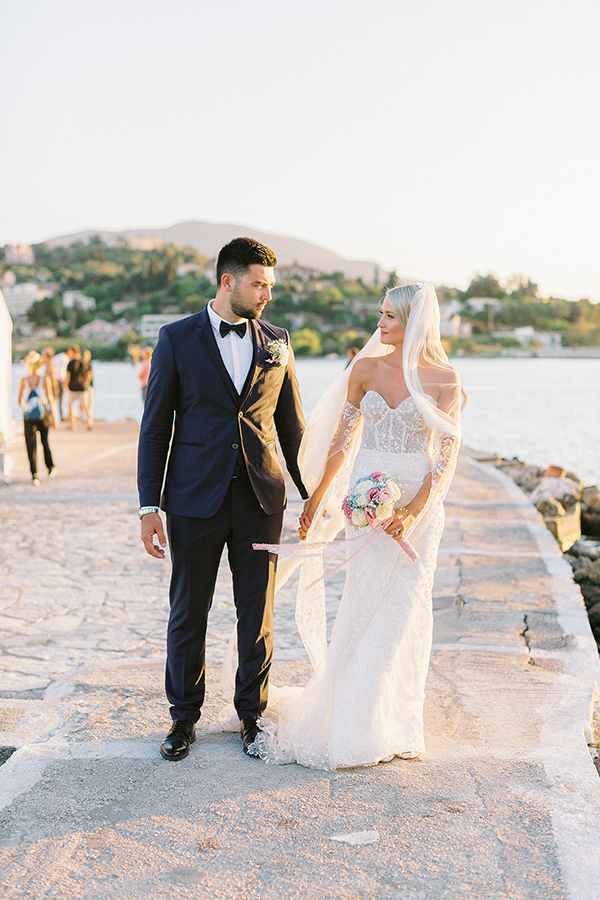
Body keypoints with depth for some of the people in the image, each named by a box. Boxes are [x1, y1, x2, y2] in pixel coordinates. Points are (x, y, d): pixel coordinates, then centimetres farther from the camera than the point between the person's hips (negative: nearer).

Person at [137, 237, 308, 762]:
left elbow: (291, 426, 13)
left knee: (258, 614, 8)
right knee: (188, 613, 7)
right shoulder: (178, 339, -1)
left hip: (261, 499, 2)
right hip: (195, 500, -2)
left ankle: (252, 713, 24)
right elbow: (155, 427, -1)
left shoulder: (277, 343, 7)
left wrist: (312, 495, 11)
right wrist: (148, 506, -6)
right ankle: (184, 716, 23)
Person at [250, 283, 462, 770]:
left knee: (406, 607, 3)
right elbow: (342, 438, 9)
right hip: (367, 495, 1)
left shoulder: (444, 379, -3)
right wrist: (316, 499, 11)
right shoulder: (366, 369, 3)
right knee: (366, 604, 0)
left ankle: (397, 721, 17)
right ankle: (359, 724, 13)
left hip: (419, 501, -1)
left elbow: (447, 455, -5)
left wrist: (413, 509, -16)